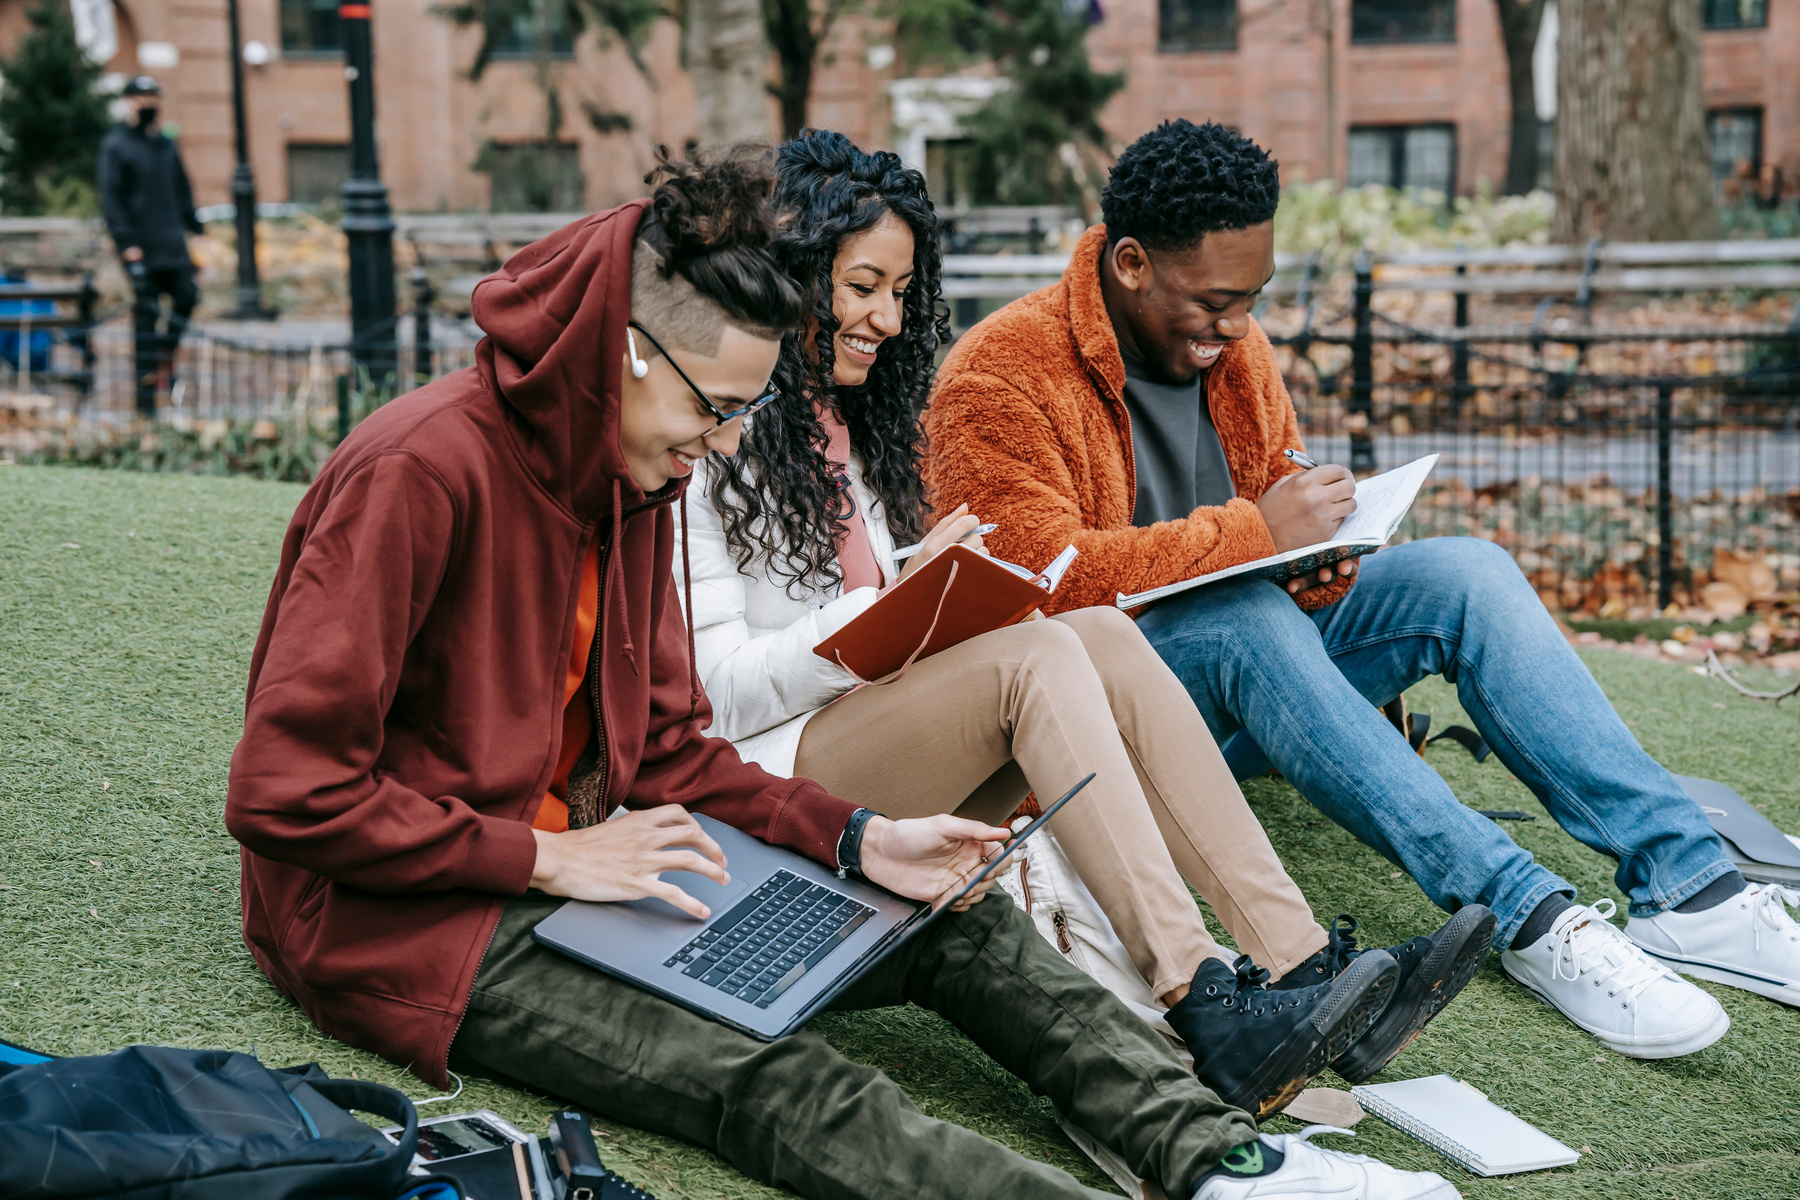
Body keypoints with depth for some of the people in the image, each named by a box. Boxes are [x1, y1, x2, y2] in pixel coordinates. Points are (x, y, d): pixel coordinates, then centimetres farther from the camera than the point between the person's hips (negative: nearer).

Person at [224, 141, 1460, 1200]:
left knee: (957, 925, -3)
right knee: (780, 1084, -28)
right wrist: (553, 860, -21)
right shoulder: (421, 472, -21)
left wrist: (858, 840, -4)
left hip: (586, 854, 9)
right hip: (414, 909, -9)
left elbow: (667, 746, 10)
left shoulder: (635, 478, 6)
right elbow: (287, 793, -22)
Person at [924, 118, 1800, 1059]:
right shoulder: (1002, 375, -14)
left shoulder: (1232, 345, 10)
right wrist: (1251, 534, -26)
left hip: (1245, 677, 7)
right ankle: (1526, 918, -40)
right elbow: (1042, 576, -25)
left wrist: (1320, 566, -8)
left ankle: (1689, 885, -24)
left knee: (1462, 571, -15)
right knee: (1248, 620, -37)